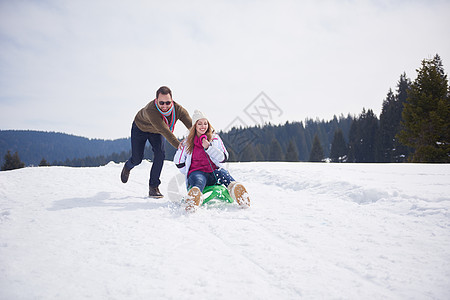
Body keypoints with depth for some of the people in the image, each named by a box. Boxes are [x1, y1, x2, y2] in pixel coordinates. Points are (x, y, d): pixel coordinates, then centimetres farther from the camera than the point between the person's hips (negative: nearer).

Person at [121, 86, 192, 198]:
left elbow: (191, 125, -42)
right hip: (140, 128, -3)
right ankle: (127, 167, 41)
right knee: (137, 159, 1)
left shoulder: (178, 109, -33)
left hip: (157, 132, 3)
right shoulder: (151, 110, -45)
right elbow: (165, 131, -53)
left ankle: (153, 187, -6)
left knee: (160, 154, -19)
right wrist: (179, 145, -62)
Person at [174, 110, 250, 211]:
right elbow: (179, 163, 19)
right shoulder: (187, 143, 12)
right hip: (196, 172, -1)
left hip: (214, 171, 1)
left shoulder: (215, 138, 13)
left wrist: (208, 147, -10)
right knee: (198, 180, -37)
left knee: (222, 172, -33)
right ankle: (194, 195, -71)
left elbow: (223, 158, 1)